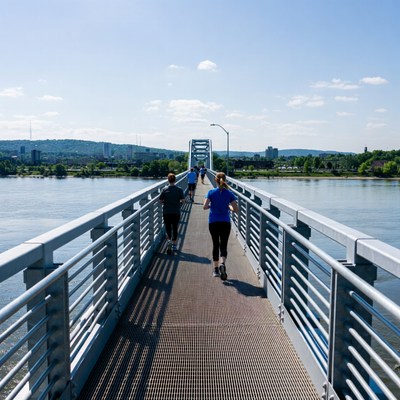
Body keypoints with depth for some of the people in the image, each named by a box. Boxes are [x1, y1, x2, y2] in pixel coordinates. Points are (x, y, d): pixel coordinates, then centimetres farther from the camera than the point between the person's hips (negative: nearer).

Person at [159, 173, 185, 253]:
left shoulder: (164, 190, -7)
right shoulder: (179, 190, -7)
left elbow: (161, 200, -4)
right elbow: (182, 200, -7)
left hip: (166, 213, -1)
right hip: (176, 212, 1)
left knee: (168, 228, 10)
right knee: (175, 228, 13)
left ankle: (169, 240, -16)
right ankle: (174, 245, 19)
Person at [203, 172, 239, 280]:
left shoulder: (211, 192, -5)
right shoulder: (229, 193, -3)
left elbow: (205, 207, -12)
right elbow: (236, 209, -5)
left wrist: (212, 205, 7)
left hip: (213, 222, 1)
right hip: (225, 222, -1)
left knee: (215, 245, 14)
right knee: (223, 245, 3)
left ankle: (216, 269, 18)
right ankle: (222, 263, -25)